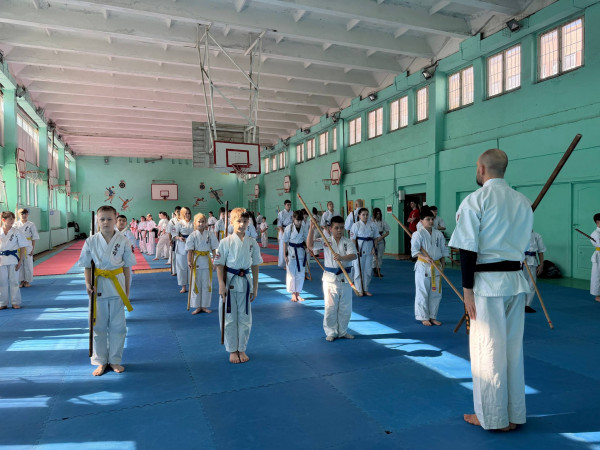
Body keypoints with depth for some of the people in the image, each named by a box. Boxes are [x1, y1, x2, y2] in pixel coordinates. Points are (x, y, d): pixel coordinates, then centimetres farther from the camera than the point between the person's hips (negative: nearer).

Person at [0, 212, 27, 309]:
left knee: (14, 281, 4)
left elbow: (23, 247, 0)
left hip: (13, 259, -2)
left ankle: (15, 302, 13)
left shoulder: (16, 232, -2)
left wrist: (20, 261, -5)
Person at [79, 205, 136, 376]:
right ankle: (100, 361, 25)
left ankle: (115, 360, 24)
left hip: (117, 286, 0)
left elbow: (127, 267, 1)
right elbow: (87, 266, 3)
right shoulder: (91, 241, -3)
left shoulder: (123, 241, -4)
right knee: (99, 326, 10)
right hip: (98, 286, 0)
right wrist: (88, 284, -11)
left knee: (117, 326, 8)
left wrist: (127, 290, 2)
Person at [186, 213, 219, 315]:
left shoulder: (210, 234, 0)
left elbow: (214, 249, 2)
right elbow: (190, 250, -6)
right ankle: (197, 307, 17)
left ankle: (204, 306, 21)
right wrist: (189, 261, -16)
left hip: (207, 261, 1)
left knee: (207, 285, 8)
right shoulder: (193, 235, -3)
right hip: (196, 261, -1)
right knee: (196, 284, 6)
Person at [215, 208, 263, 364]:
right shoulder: (225, 242, -8)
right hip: (229, 282, -2)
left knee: (245, 317, 11)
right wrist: (221, 285, -12)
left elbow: (255, 265, 6)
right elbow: (220, 265, -5)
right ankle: (232, 350, 23)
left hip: (245, 282, 3)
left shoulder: (252, 243, 1)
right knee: (230, 318, 7)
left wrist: (255, 287, 6)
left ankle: (242, 349, 27)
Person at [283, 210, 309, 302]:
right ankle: (293, 294, 18)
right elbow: (285, 242, -6)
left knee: (301, 274, 9)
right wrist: (285, 255, -6)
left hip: (301, 252, 3)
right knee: (291, 273, 4)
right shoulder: (289, 228, -13)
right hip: (291, 252, -3)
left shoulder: (304, 227, -4)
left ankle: (297, 293, 22)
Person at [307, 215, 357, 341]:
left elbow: (353, 255, -17)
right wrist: (312, 229, -22)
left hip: (345, 278, 2)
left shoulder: (348, 242, -1)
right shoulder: (326, 241, -1)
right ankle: (331, 332, 17)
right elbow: (310, 245, -12)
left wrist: (342, 257, -37)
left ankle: (342, 331, 30)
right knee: (330, 307, -1)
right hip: (330, 278, -2)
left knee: (345, 307, 11)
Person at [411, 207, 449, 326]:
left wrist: (443, 265, 11)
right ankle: (424, 318, 14)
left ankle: (433, 317, 24)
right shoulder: (418, 234, -8)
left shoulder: (438, 234, 7)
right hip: (423, 267, -5)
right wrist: (426, 258, -27)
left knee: (436, 293, 10)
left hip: (436, 267, 5)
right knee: (422, 293, 0)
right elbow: (414, 250, -14)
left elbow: (443, 250, 13)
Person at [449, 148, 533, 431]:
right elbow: (523, 246, 14)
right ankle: (514, 415, 28)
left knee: (487, 349, 5)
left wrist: (467, 289, -11)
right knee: (513, 348, 15)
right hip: (516, 281, 7)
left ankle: (493, 418, 18)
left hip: (487, 282, -7)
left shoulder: (475, 200, -10)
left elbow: (468, 249, -15)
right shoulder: (523, 202, 10)